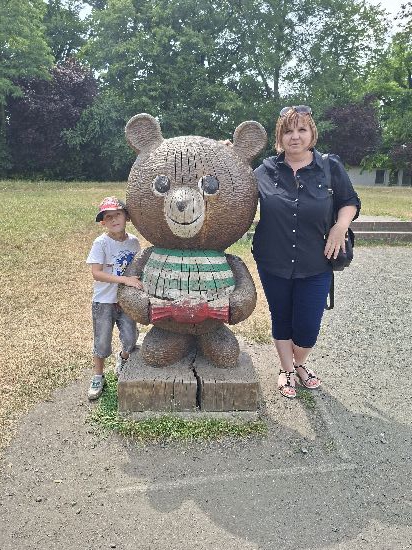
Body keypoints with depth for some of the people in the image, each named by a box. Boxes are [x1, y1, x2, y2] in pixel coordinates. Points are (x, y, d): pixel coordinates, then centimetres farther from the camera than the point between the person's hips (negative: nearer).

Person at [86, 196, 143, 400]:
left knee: (130, 339, 4)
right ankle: (98, 377, 28)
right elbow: (96, 273, -24)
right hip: (104, 301, -3)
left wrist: (139, 285, -1)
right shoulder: (101, 243, -15)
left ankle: (122, 357, 39)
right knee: (102, 341, 6)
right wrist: (125, 279, -31)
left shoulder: (133, 241, -1)